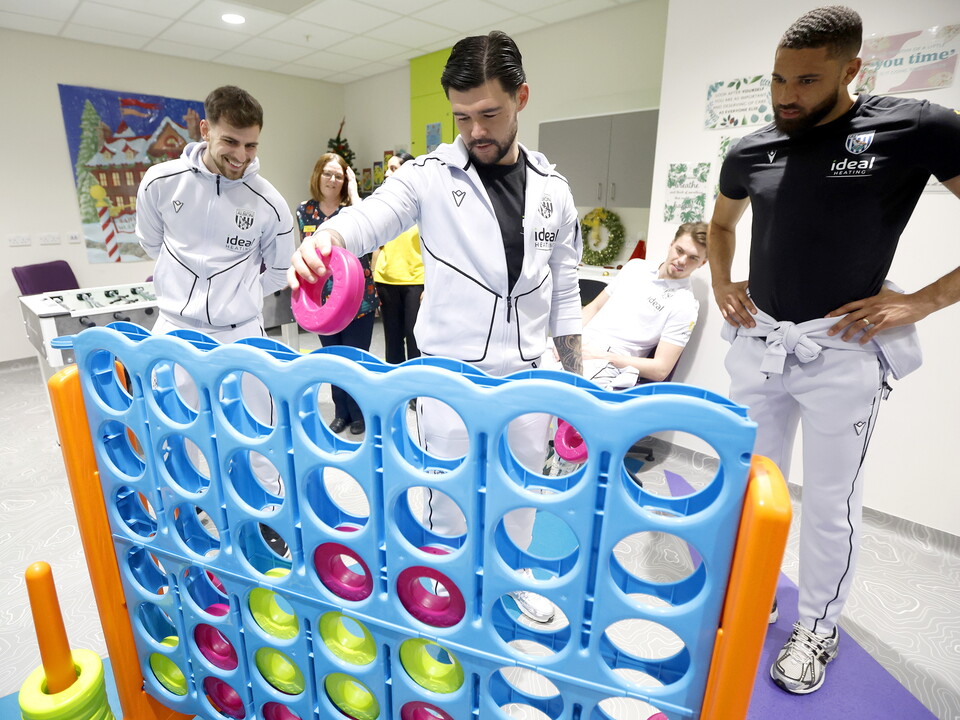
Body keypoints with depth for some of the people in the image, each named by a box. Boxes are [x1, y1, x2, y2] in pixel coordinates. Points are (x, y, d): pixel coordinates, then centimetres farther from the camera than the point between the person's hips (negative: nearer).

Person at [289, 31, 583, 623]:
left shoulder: (552, 189, 4)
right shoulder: (431, 175, -5)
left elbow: (564, 288, 8)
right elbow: (372, 214, -21)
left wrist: (576, 375, 10)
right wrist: (324, 239, -45)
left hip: (527, 371, 4)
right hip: (452, 370, -3)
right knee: (450, 489, 9)